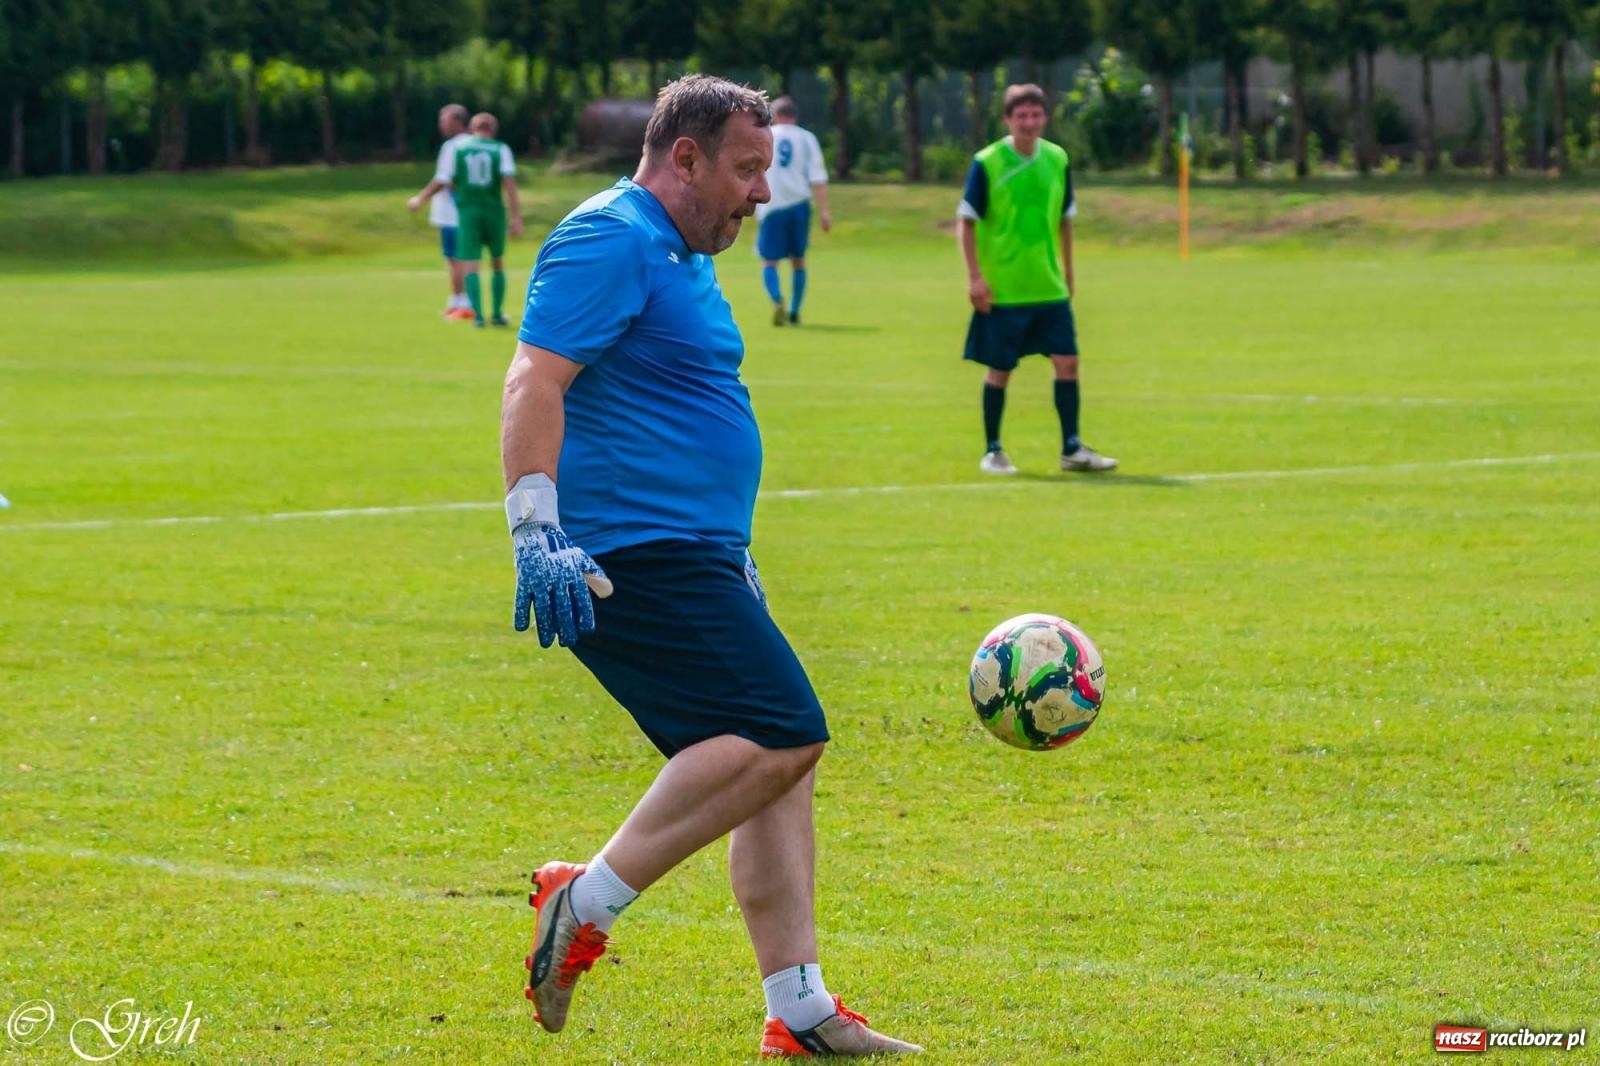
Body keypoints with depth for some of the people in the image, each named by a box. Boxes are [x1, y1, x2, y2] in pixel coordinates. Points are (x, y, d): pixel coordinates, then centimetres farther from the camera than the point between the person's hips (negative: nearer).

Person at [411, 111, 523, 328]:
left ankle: (478, 314, -16)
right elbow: (509, 180, -10)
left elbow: (441, 182, 1)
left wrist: (420, 198, 17)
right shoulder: (500, 149, 3)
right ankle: (498, 314, 17)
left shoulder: (454, 148, 4)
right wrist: (515, 216, -12)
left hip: (467, 212, -1)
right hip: (494, 211, 1)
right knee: (498, 262, 17)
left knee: (470, 265, -2)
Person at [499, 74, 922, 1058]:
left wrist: (731, 561, 36)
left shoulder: (679, 259, 22)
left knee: (778, 758, 6)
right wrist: (537, 533, -28)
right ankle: (588, 900, -14)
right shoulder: (611, 241, -10)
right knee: (779, 736, -19)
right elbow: (534, 385, -19)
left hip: (688, 560, 10)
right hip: (635, 559, -10)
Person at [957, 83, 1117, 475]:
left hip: (1049, 288, 4)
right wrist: (975, 277, -13)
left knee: (1067, 361, -1)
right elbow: (966, 222, -7)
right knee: (999, 369, 3)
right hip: (1002, 290, -4)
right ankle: (992, 451, 14)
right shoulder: (986, 164, -9)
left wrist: (1067, 273, 16)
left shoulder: (1057, 159, 4)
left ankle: (1072, 449, 6)